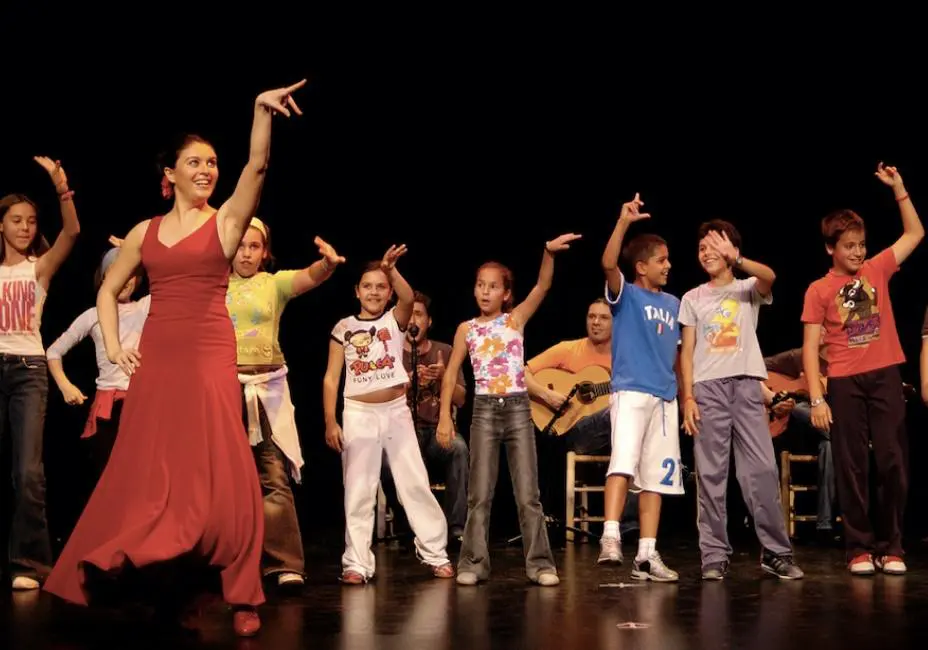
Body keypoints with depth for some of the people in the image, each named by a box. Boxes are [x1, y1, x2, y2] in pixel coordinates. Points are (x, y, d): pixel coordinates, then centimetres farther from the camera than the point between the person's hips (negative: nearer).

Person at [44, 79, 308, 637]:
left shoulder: (226, 220, 2)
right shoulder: (145, 231, 12)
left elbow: (258, 167, -15)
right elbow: (109, 290, 22)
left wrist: (261, 111, -28)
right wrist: (114, 345, 8)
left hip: (210, 358, -4)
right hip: (156, 361, 4)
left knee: (220, 474, -8)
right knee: (146, 472, 5)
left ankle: (242, 597, -1)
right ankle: (152, 585, 18)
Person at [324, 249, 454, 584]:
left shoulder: (395, 319, 3)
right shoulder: (344, 328, 3)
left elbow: (409, 298, -20)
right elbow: (331, 378, 1)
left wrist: (391, 268, -35)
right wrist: (330, 421, -6)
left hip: (396, 410, 0)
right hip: (359, 414, 0)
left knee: (416, 484, 3)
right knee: (358, 491, 2)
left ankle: (436, 553, 12)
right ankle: (357, 562, 6)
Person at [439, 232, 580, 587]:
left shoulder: (516, 319, 3)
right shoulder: (467, 328, 6)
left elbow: (542, 286, -11)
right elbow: (451, 373, 9)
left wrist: (549, 252, -27)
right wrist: (444, 416, 2)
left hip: (518, 409, -1)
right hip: (484, 411, 1)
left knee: (528, 494, 0)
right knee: (480, 495, 3)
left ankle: (540, 563, 5)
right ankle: (473, 564, 10)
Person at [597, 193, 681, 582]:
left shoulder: (673, 303, 16)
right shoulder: (626, 295, 0)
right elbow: (608, 264, -20)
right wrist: (623, 222, -31)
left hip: (665, 397, 6)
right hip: (630, 392, -6)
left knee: (656, 477, 5)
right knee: (623, 461, -24)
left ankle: (647, 556, 9)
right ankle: (610, 538, -30)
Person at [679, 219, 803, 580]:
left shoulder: (749, 289, 11)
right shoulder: (692, 298, 15)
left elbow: (770, 277, -14)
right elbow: (687, 352, 10)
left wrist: (734, 258, -32)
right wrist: (688, 397, -3)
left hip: (746, 384, -1)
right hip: (708, 387, 1)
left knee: (762, 468, -6)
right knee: (711, 473, -2)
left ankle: (776, 551, 0)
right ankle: (714, 555, -1)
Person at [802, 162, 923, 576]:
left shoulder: (877, 270, 9)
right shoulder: (818, 291, 0)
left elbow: (915, 233, 15)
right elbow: (810, 348, -3)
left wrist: (898, 188, 8)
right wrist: (817, 398, -11)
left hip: (885, 376, 2)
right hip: (845, 383, -2)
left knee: (894, 462, 0)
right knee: (852, 467, 2)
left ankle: (891, 547, 9)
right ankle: (859, 548, 8)